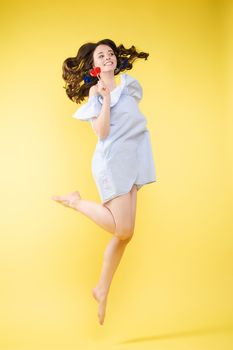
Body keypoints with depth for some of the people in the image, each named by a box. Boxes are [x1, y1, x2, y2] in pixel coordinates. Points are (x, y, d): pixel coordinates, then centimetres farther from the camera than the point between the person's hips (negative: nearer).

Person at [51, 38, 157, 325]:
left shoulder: (129, 84, 15)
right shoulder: (95, 92, -1)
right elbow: (102, 132, -14)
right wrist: (104, 96, -16)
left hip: (130, 162, 6)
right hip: (111, 162, -6)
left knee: (124, 234, 4)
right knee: (122, 230, -12)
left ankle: (102, 290, 17)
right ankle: (76, 202, 7)